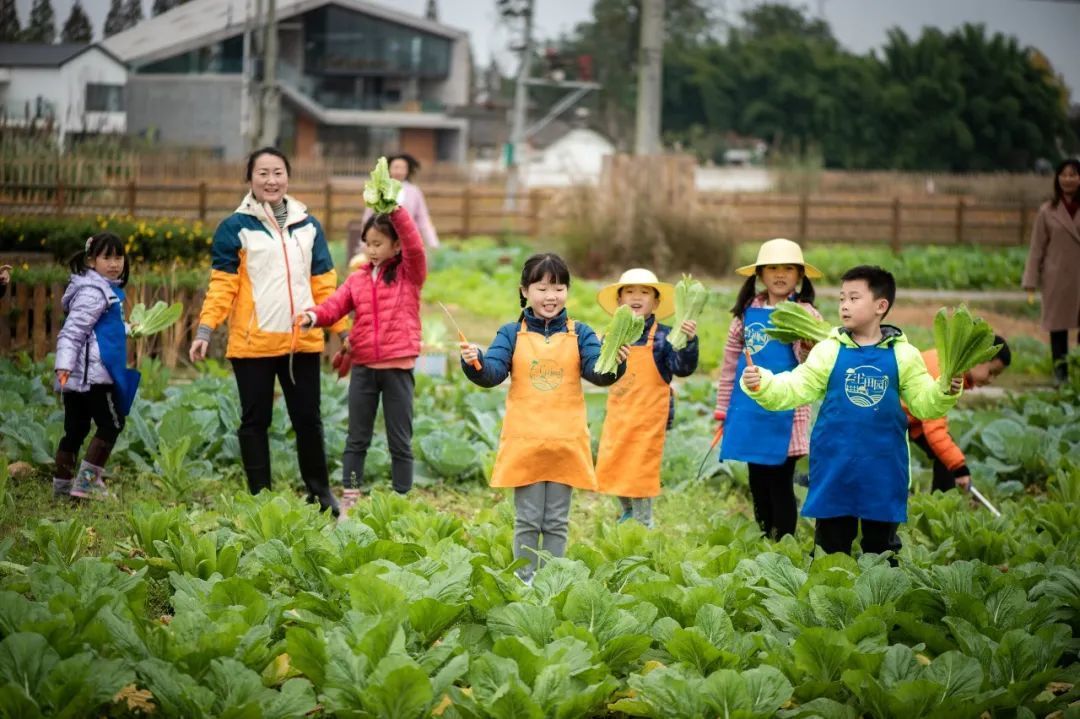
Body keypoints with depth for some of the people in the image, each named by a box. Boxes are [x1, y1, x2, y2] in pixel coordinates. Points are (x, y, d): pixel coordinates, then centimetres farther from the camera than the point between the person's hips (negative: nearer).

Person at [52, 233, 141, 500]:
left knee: (75, 429, 13)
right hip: (92, 375, -10)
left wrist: (129, 330, 49)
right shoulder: (93, 292, -14)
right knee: (110, 425, -5)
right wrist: (64, 364, -30)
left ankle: (62, 484, 18)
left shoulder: (107, 288, 18)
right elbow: (72, 331, -21)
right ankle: (87, 482, -6)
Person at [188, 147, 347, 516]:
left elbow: (324, 284, 14)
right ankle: (260, 496, 11)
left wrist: (343, 331, 10)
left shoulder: (308, 226, 12)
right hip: (252, 343, -3)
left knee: (308, 418, 8)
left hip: (303, 342, 3)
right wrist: (205, 331, -13)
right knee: (255, 421, 4)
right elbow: (223, 285, -4)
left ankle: (319, 491, 18)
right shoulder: (236, 227, 0)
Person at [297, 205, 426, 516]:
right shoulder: (358, 279, 10)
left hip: (398, 367, -4)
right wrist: (313, 316, -23)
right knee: (357, 439, 8)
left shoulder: (409, 275, -1)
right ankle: (349, 499, 12)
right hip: (363, 366, 4)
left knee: (400, 441, 4)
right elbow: (336, 305, -1)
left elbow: (415, 246, -19)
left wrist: (395, 210, -30)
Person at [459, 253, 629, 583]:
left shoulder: (579, 334, 4)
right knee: (527, 521, 5)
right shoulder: (511, 334, 2)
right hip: (524, 442, -1)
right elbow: (492, 373, -7)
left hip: (566, 442, 1)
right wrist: (474, 363, -28)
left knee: (557, 522, 8)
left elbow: (597, 372, -8)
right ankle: (525, 583, 13)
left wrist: (614, 364, -30)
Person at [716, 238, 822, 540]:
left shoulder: (803, 313, -6)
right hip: (749, 410, 5)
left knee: (780, 484, -1)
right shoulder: (748, 311, 8)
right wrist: (723, 408, 15)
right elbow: (731, 362, 15)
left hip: (784, 411, -5)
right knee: (758, 484, 14)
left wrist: (809, 343, -41)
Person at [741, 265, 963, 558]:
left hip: (883, 468, 0)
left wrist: (946, 392, -18)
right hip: (834, 466, 0)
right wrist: (761, 384, -22)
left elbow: (924, 404, 1)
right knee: (831, 544, 9)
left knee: (881, 547, 11)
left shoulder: (903, 355, 0)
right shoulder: (829, 351, -1)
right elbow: (793, 389, -5)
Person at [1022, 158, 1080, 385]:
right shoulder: (1047, 212, 3)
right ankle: (1061, 375, 13)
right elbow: (1036, 250, 3)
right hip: (1057, 280, 0)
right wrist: (1031, 284, -3)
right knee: (1058, 330, 4)